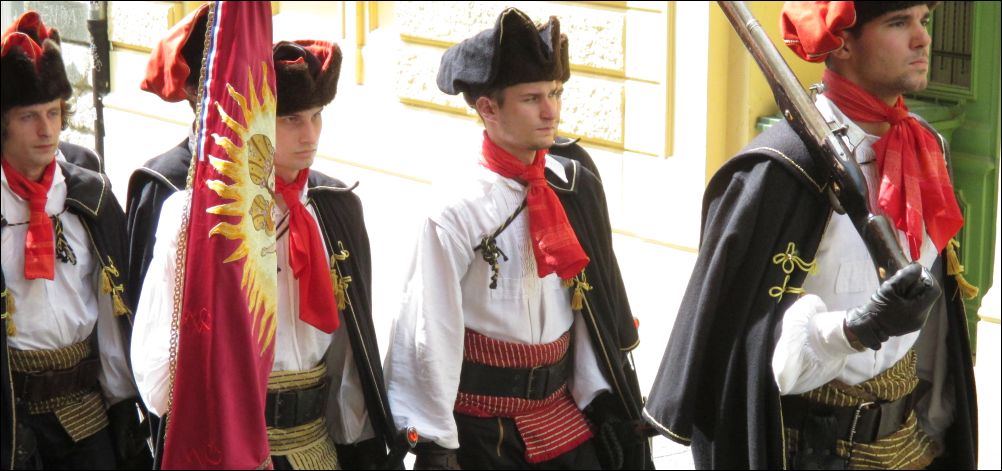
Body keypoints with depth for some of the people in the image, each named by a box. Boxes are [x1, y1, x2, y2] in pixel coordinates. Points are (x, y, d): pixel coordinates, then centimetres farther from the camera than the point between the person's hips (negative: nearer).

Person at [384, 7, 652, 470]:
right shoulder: (458, 211, -15)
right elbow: (429, 332, -14)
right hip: (482, 424, -5)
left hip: (560, 410, 5)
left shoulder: (575, 188, 1)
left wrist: (601, 397, 3)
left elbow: (592, 306, 5)